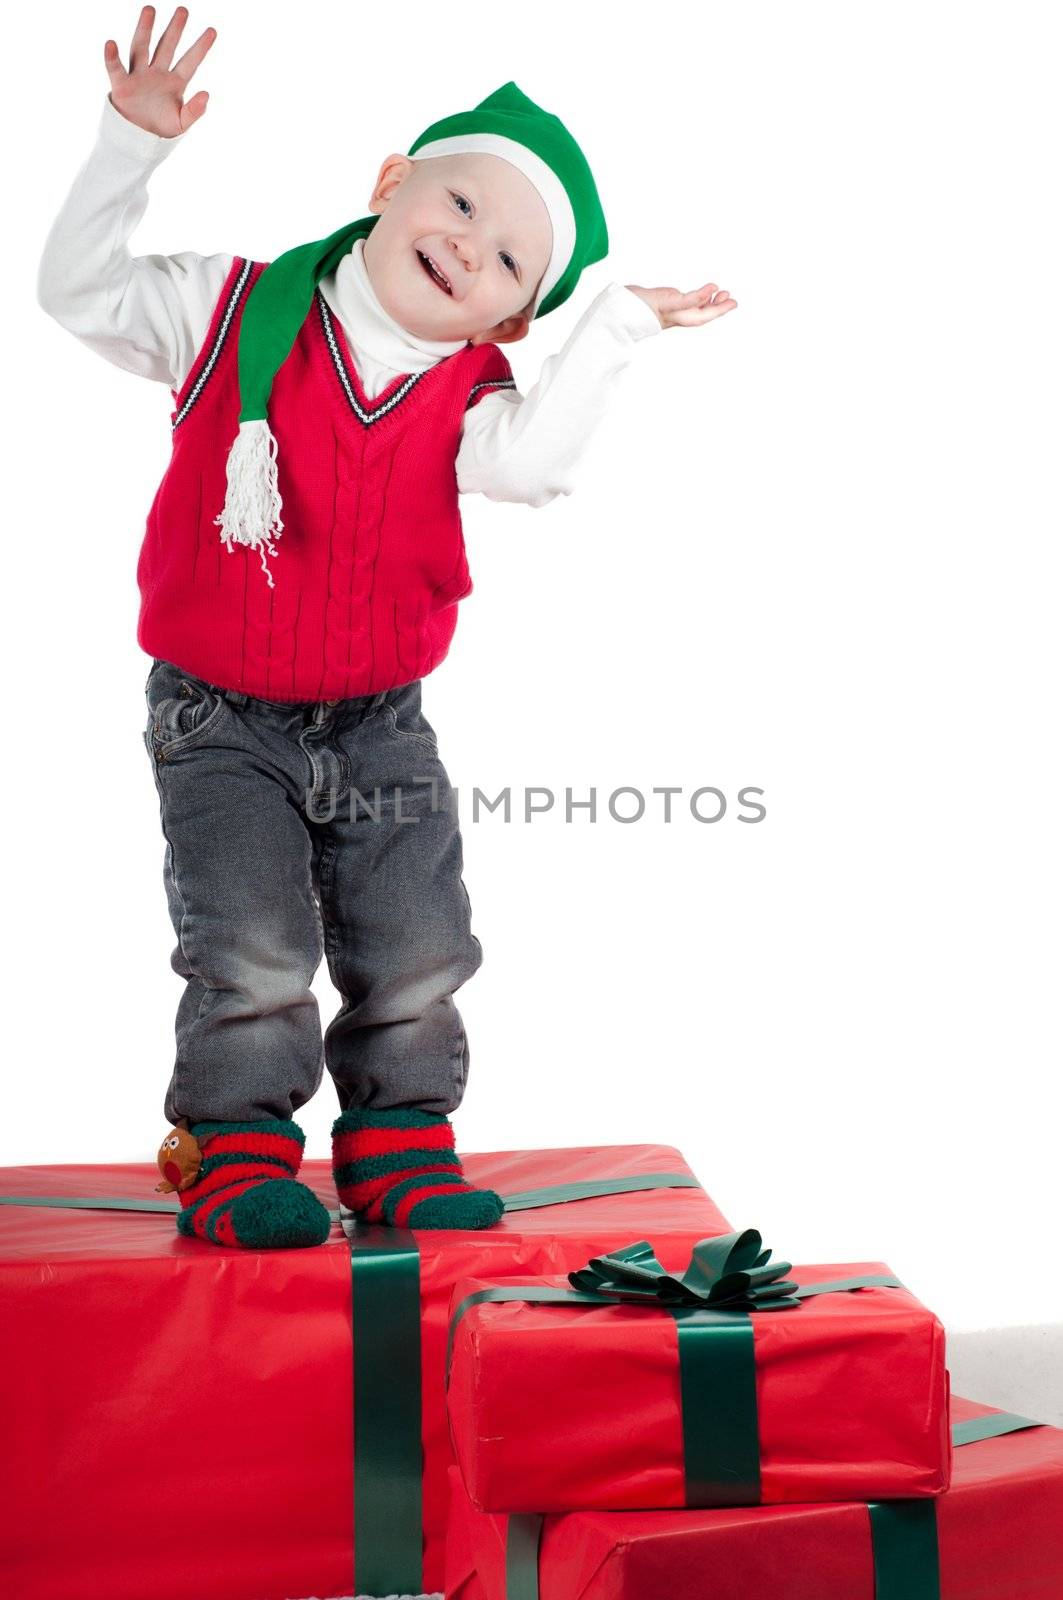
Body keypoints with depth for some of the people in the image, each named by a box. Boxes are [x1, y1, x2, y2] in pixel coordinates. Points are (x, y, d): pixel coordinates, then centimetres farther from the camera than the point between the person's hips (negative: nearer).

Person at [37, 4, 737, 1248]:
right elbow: (78, 293, -9)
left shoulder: (464, 395, -3)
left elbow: (528, 463, -24)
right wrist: (132, 143, -20)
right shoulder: (231, 314, -6)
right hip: (219, 723, -3)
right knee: (253, 955, -12)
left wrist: (614, 329, -23)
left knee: (417, 957, 4)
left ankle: (397, 1146, 23)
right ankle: (236, 1155, 6)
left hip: (378, 728, 3)